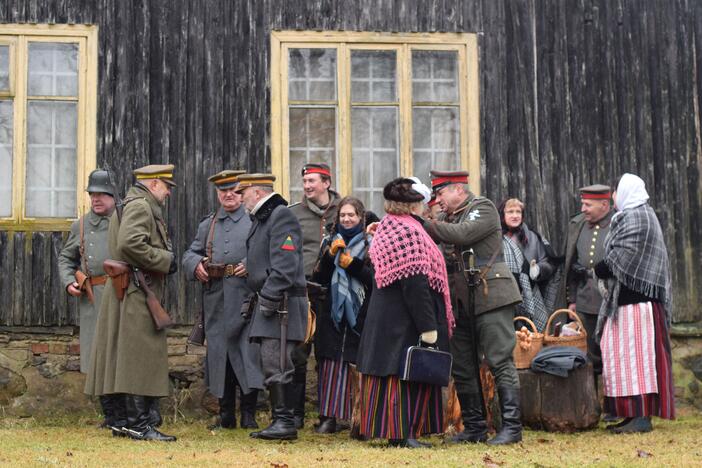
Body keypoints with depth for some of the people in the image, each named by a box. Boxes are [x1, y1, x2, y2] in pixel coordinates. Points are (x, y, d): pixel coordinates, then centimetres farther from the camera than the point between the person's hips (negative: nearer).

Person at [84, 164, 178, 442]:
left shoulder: (138, 206, 22)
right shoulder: (139, 205, -11)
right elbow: (130, 244, -25)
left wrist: (163, 260, 14)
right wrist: (165, 260, -16)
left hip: (131, 295, 11)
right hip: (137, 294, -11)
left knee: (127, 360, 11)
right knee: (140, 356, -10)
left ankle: (125, 420, 16)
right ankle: (138, 424, -10)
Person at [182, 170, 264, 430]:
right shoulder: (207, 225, 19)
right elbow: (190, 254, 17)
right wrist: (196, 263, -5)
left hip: (246, 299, -4)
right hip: (215, 300, 4)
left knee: (247, 353, -6)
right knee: (218, 353, 6)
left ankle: (248, 413, 1)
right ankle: (226, 415, 14)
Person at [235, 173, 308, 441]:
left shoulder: (281, 217, -11)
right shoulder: (260, 219, 21)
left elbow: (285, 265, -20)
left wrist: (269, 298, -22)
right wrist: (255, 300, 18)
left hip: (282, 305, -10)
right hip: (267, 304, 10)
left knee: (276, 364, -12)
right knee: (269, 365, 11)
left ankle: (286, 422, -9)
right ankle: (280, 421, 16)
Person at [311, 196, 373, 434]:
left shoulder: (370, 243, 6)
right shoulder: (329, 242, 15)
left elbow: (376, 278, -3)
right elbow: (318, 278, 7)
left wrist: (352, 264, -15)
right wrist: (330, 255, -7)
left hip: (359, 314, -2)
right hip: (332, 312, 3)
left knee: (357, 365, -7)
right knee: (330, 364, -4)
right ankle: (329, 416, -4)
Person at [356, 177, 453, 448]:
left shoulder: (386, 228, 13)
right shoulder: (410, 232, -17)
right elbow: (415, 282, -22)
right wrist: (428, 326, -22)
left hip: (384, 312, 10)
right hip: (405, 318, -9)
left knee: (391, 371, 11)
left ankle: (391, 429, 17)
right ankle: (401, 434, -3)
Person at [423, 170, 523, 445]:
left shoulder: (483, 208, -2)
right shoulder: (447, 218, 18)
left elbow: (463, 234, -18)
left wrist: (426, 224, -13)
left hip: (490, 298, -8)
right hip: (460, 302, 8)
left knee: (500, 362, -7)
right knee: (462, 368, 8)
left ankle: (511, 427, -5)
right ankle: (474, 427, 16)